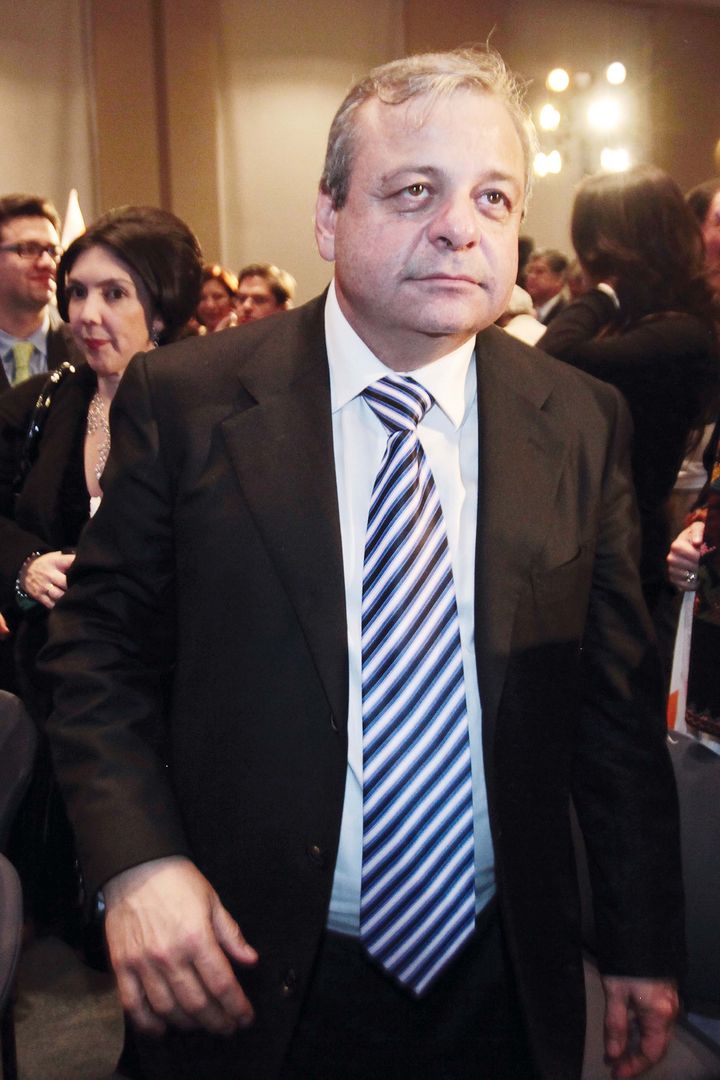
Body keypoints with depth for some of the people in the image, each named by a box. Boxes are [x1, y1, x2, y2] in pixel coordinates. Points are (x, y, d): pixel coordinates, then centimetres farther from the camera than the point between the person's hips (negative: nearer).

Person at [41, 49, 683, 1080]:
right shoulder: (184, 399, -11)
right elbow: (97, 643, -3)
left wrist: (645, 945, 4)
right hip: (253, 973, -1)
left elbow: (617, 698, 1)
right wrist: (137, 860, -17)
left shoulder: (582, 423, -5)